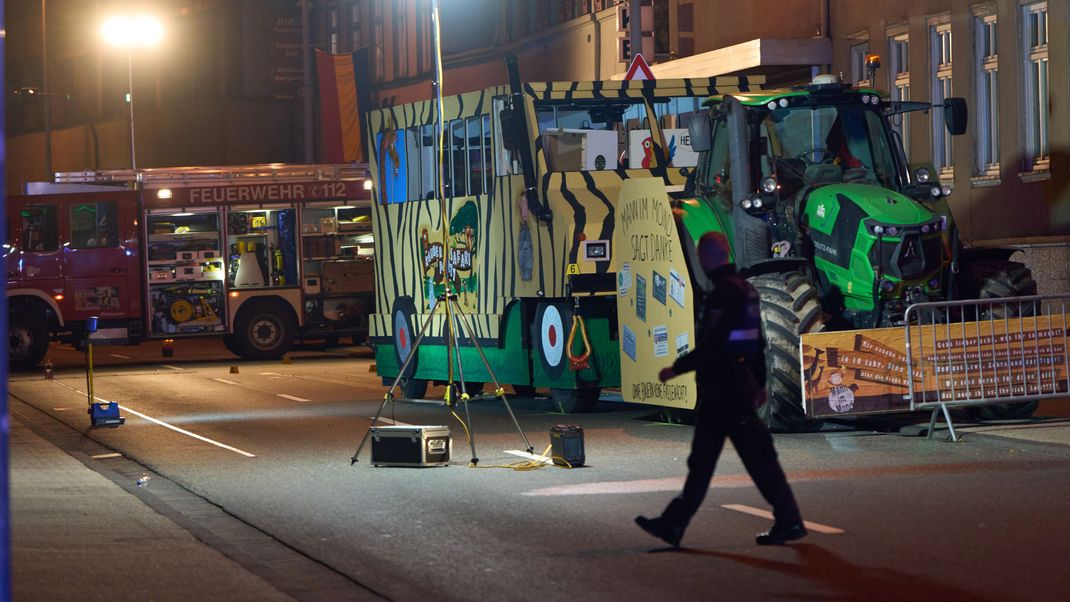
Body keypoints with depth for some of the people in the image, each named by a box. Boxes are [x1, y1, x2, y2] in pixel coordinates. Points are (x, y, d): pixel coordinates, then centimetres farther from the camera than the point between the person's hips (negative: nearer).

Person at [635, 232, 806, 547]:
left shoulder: (723, 293, -17)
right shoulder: (745, 289, 14)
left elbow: (711, 345, -22)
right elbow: (757, 341, 19)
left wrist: (676, 369, -14)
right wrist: (759, 383, 24)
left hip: (724, 389, -10)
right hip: (739, 387, 10)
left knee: (757, 456, -4)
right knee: (701, 458, 11)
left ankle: (789, 521, 0)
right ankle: (673, 524, 14)